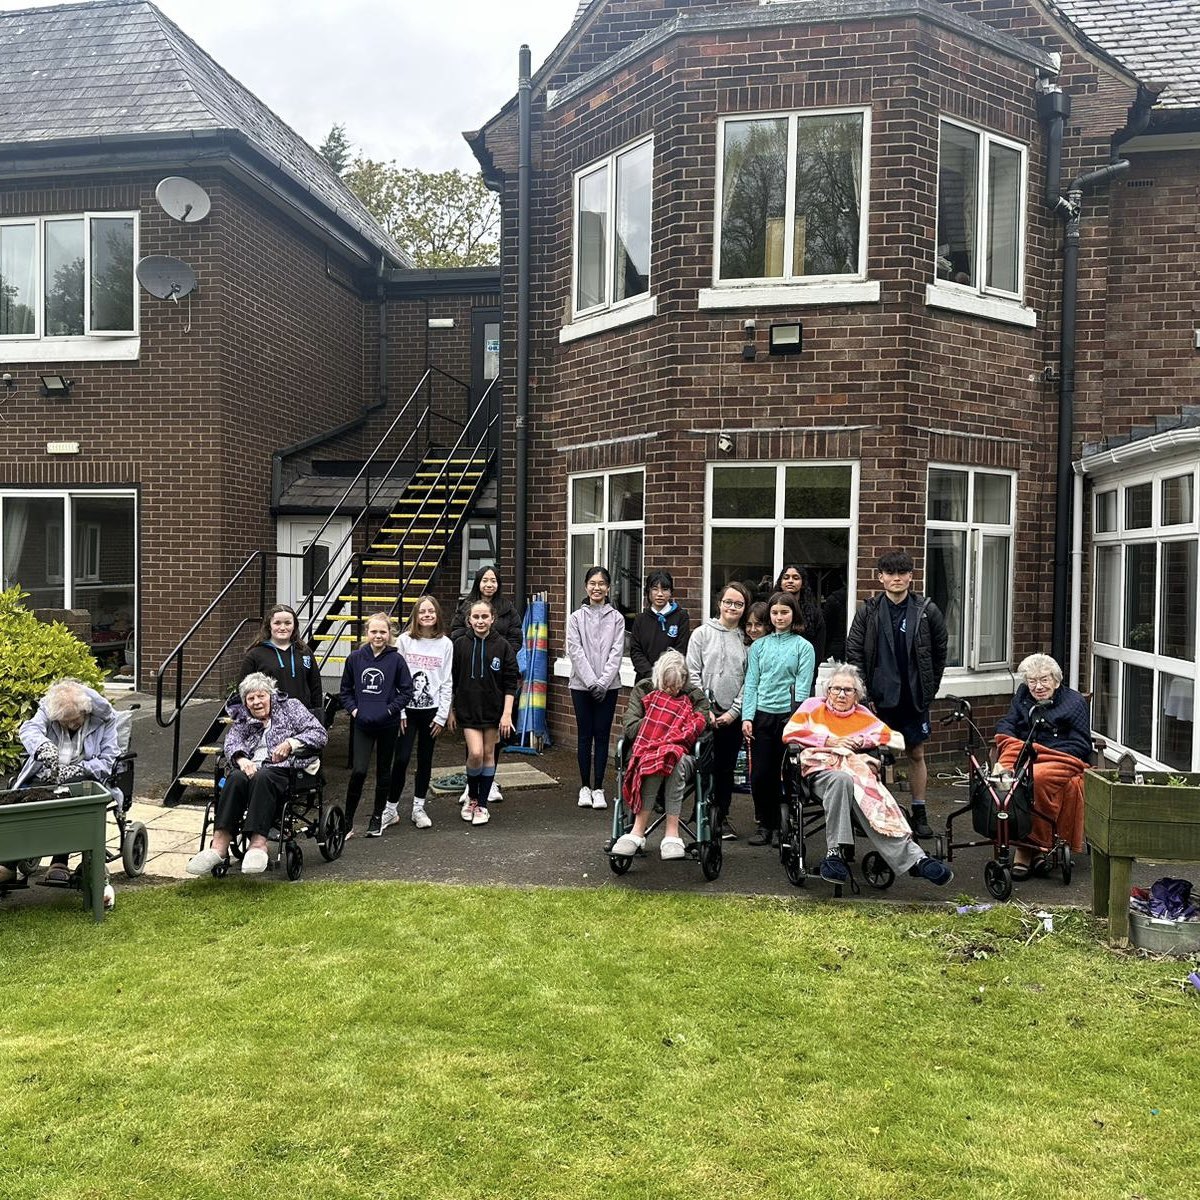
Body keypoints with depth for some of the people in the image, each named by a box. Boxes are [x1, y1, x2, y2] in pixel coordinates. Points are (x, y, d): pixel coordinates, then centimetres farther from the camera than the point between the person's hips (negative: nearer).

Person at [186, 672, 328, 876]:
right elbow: (231, 743, 4)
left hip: (283, 769, -3)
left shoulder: (290, 707, 17)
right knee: (236, 778, -32)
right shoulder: (242, 720, 26)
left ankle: (258, 843, -47)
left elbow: (320, 733, 5)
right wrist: (241, 760, -19)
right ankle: (219, 844, -41)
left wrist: (291, 743, -11)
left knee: (262, 777, -37)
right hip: (251, 767, 3)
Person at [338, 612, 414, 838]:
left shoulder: (396, 659, -5)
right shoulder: (355, 658, 1)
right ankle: (347, 821, 2)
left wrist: (389, 710, -11)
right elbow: (345, 690, 10)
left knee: (384, 771, 12)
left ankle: (377, 818, 25)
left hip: (388, 724, 0)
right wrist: (353, 709, -4)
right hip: (361, 724, 0)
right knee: (358, 771, -10)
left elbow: (407, 691, -2)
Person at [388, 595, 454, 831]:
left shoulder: (445, 644, 1)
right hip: (407, 708, -1)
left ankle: (418, 808, 20)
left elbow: (447, 682, 2)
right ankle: (391, 809, 8)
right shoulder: (404, 640, -1)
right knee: (401, 758, -5)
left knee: (425, 759, 9)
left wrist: (442, 715, -3)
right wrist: (399, 711, -6)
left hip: (432, 709, 1)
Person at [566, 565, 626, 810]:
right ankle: (585, 787, 15)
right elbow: (576, 652, -5)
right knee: (585, 735, 5)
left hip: (608, 686, 0)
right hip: (581, 685, 0)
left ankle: (598, 788, 9)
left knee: (602, 735, 2)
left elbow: (616, 652, -3)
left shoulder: (616, 618, 3)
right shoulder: (576, 618, 2)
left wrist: (603, 682, -12)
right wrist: (591, 682, -14)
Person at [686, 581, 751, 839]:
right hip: (705, 713, -2)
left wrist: (734, 712, -5)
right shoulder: (702, 634, 2)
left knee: (727, 767, 9)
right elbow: (693, 674, -2)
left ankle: (722, 817, 20)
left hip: (733, 715, 2)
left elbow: (749, 681, 3)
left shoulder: (747, 640, 6)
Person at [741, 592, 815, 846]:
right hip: (761, 715, 2)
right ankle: (764, 825, 15)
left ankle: (781, 826, 15)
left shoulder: (803, 647, 3)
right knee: (759, 774, 1)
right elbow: (751, 683, 7)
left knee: (784, 774, 2)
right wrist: (747, 717, -3)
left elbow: (803, 687, -3)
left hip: (788, 716, -2)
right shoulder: (759, 646, 11)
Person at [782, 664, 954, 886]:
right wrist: (829, 741, 0)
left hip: (858, 766, 2)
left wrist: (860, 741, 0)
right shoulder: (813, 706, 21)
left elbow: (886, 734, 17)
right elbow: (790, 734, 7)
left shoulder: (861, 713, 29)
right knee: (842, 779, -40)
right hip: (822, 769, -2)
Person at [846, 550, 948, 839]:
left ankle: (919, 813, 21)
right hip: (880, 697, -1)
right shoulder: (868, 611, -2)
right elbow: (853, 653, -1)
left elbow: (939, 653, 8)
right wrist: (864, 690, -5)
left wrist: (930, 689, 6)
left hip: (915, 698, 1)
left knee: (917, 754, 10)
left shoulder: (927, 611, 0)